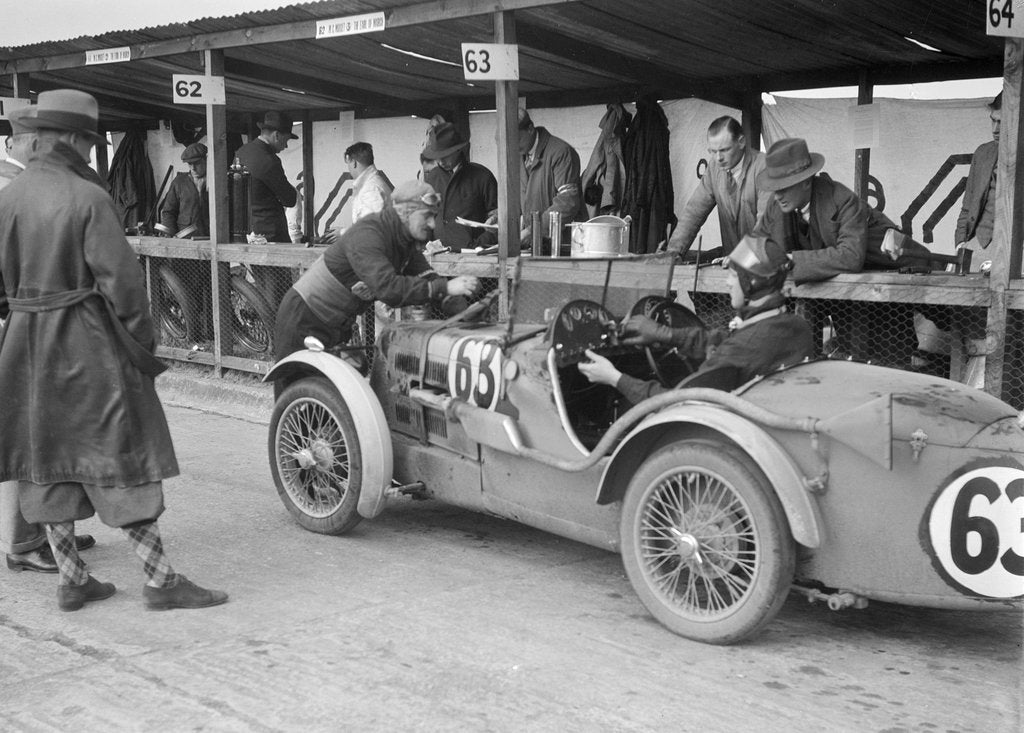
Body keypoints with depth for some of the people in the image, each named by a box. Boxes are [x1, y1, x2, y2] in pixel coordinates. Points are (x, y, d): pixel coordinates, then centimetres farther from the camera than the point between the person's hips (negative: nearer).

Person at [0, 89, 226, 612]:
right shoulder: (87, 197, -14)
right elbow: (119, 277, -17)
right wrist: (143, 342, -8)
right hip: (88, 343, -6)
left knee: (45, 462, 12)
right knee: (121, 458, 1)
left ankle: (71, 579, 20)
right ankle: (159, 579, 6)